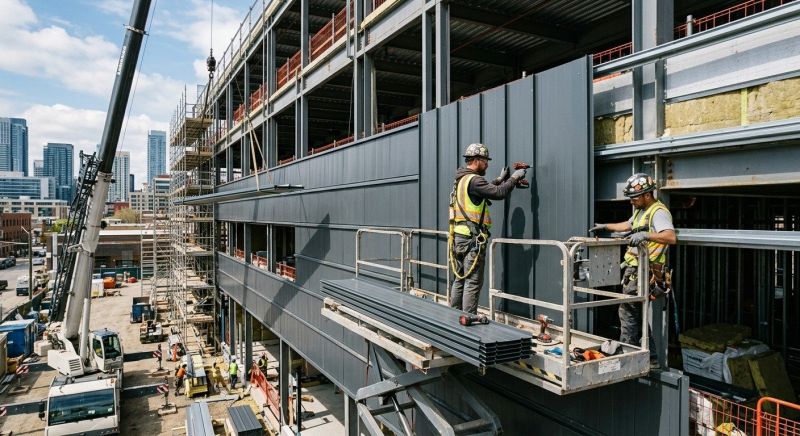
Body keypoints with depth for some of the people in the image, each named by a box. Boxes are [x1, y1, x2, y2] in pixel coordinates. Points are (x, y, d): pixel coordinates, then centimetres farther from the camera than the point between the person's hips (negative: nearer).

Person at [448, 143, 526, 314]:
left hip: (459, 236, 10)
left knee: (459, 280, 15)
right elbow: (498, 193, -19)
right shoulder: (473, 180, -14)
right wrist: (514, 178, -5)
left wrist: (500, 179, 32)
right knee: (473, 282, -5)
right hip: (472, 238, -10)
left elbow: (485, 190, 29)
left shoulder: (461, 180, 17)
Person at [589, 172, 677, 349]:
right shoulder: (641, 210, 18)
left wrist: (646, 235, -42)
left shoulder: (659, 212, -15)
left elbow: (671, 237, -30)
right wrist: (605, 226, 42)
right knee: (638, 313, 15)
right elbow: (628, 225, 38)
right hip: (634, 269, 10)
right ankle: (649, 355, 24)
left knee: (627, 310, -8)